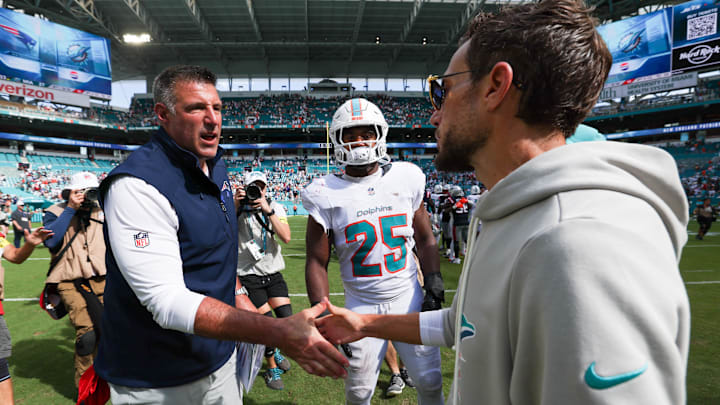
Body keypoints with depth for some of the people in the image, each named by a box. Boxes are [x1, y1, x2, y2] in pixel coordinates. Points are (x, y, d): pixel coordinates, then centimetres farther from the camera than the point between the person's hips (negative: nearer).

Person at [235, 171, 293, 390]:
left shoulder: (276, 208, 0)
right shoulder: (239, 209, -5)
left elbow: (286, 237, -14)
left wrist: (268, 211, -22)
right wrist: (236, 205, -28)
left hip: (273, 274, 3)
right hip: (249, 275, -3)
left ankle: (275, 350, 33)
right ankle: (272, 369, 20)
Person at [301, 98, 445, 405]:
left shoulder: (406, 178, -3)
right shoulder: (326, 194, -9)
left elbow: (424, 240, 7)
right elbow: (317, 262, -5)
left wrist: (434, 285, -1)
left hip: (409, 298, 1)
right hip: (362, 307, -1)